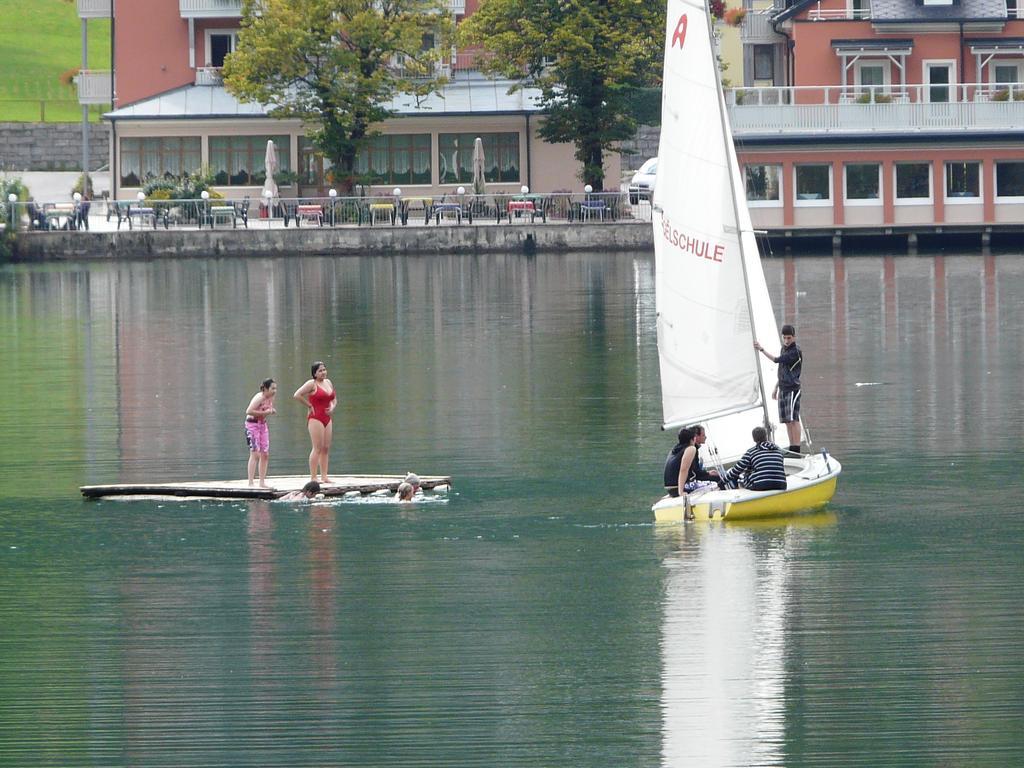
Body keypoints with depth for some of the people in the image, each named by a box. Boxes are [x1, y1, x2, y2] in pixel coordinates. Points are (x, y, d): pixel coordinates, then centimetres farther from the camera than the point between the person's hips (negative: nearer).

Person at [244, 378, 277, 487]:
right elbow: (249, 411, -28)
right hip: (252, 424, -8)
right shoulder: (259, 398, -19)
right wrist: (264, 413, -27)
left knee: (265, 454, 6)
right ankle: (251, 482, -12)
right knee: (255, 454, -12)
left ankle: (262, 482, 13)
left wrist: (271, 411, 0)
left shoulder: (271, 398, 6)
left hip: (263, 425, 8)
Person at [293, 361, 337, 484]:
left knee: (326, 448, 6)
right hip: (315, 418, -8)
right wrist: (310, 406, -11)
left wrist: (332, 406, 5)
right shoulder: (311, 384, -8)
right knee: (317, 448, -10)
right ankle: (313, 477, -9)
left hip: (327, 418, 8)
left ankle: (324, 476, 10)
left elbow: (334, 398, 27)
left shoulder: (328, 382, 14)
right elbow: (297, 395, -16)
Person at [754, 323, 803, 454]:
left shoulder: (795, 352, -12)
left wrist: (761, 349, -14)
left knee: (793, 419, -11)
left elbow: (776, 360, -17)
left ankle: (796, 448, -12)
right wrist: (776, 388, 25)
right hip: (783, 389, 9)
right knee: (787, 421, 8)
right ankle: (791, 447, 11)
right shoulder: (784, 349, 16)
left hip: (792, 388, -9)